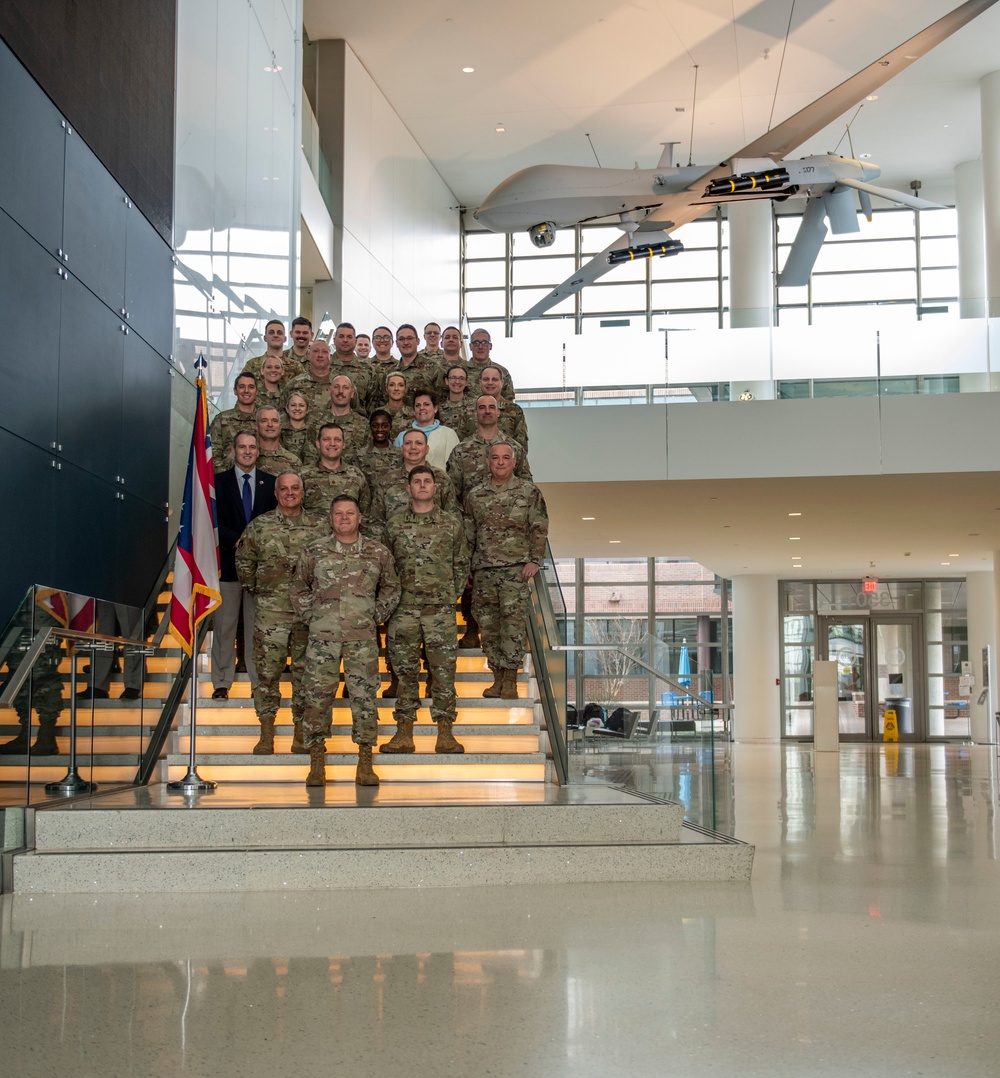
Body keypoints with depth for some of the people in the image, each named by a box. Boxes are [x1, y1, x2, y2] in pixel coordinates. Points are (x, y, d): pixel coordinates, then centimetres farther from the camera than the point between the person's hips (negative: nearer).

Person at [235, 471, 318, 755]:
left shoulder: (318, 528, 2)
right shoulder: (259, 526, 1)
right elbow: (244, 561, 10)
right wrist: (255, 590, 11)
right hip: (270, 611, -1)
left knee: (305, 672, 6)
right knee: (267, 671, 1)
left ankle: (301, 732, 15)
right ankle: (266, 733, 10)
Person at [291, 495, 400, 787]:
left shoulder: (378, 552, 7)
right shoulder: (314, 550, 6)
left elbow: (391, 587, 18)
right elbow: (298, 586, 16)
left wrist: (376, 615, 7)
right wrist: (310, 615, 7)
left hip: (363, 635, 0)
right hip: (323, 634, 0)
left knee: (365, 696, 0)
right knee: (317, 695, -3)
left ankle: (365, 765, 8)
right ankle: (316, 764, 7)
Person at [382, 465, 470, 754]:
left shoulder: (451, 523, 5)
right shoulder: (394, 524, 7)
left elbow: (462, 564, 11)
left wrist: (451, 595, 4)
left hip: (440, 610, -1)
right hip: (403, 609, 1)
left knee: (443, 670, 0)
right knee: (405, 670, 3)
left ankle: (445, 732, 6)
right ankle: (404, 732, 10)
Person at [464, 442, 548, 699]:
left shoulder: (529, 492, 3)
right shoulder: (475, 495, 11)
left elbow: (539, 529, 0)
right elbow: (468, 533, 15)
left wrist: (534, 560, -9)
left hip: (516, 568, -3)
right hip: (483, 569, 3)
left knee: (513, 622, -7)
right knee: (488, 624, 5)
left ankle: (510, 680, -1)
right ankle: (498, 678, 14)